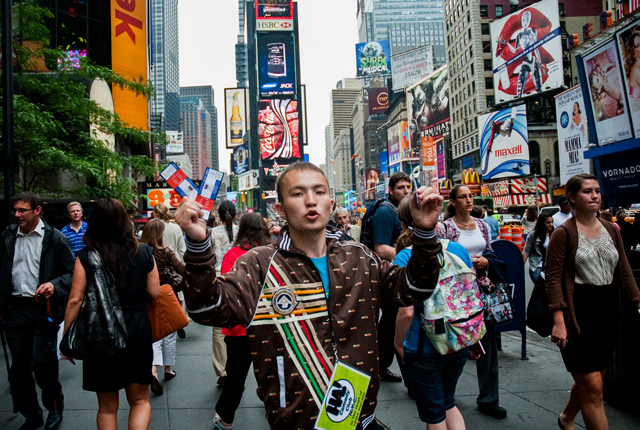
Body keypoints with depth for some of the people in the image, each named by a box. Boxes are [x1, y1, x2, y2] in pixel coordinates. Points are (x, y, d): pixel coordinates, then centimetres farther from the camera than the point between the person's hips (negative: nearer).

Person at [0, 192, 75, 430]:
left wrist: (54, 285, -22)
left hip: (44, 308, -4)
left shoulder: (55, 238, -4)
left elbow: (71, 273, -3)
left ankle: (55, 407, 23)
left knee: (42, 362, -4)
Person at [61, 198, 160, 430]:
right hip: (137, 332, 0)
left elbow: (75, 300, -10)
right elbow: (154, 293, -4)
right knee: (140, 401, 18)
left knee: (107, 407, 18)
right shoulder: (144, 253, -7)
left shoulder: (85, 257, -9)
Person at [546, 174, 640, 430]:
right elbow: (553, 278, -13)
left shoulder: (611, 230, 9)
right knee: (593, 389, -5)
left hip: (608, 313, 7)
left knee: (587, 379, 19)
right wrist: (559, 321, -20)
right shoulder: (563, 234, -10)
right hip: (578, 315, -6)